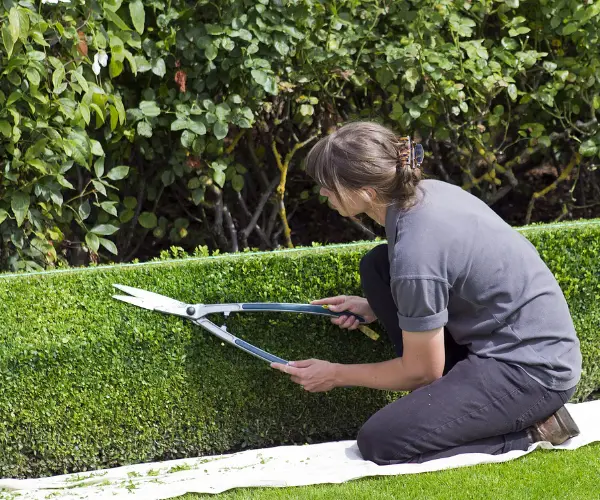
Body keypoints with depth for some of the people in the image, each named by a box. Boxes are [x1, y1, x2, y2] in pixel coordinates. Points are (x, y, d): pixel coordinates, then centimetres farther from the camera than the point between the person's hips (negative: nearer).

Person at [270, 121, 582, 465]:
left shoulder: (414, 256, -26)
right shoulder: (427, 191, -2)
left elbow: (421, 371, -12)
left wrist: (335, 375, 1)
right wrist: (375, 308, 14)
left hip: (533, 372, -9)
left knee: (379, 443, -14)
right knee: (376, 265, 8)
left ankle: (528, 430, -4)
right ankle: (450, 396, 8)